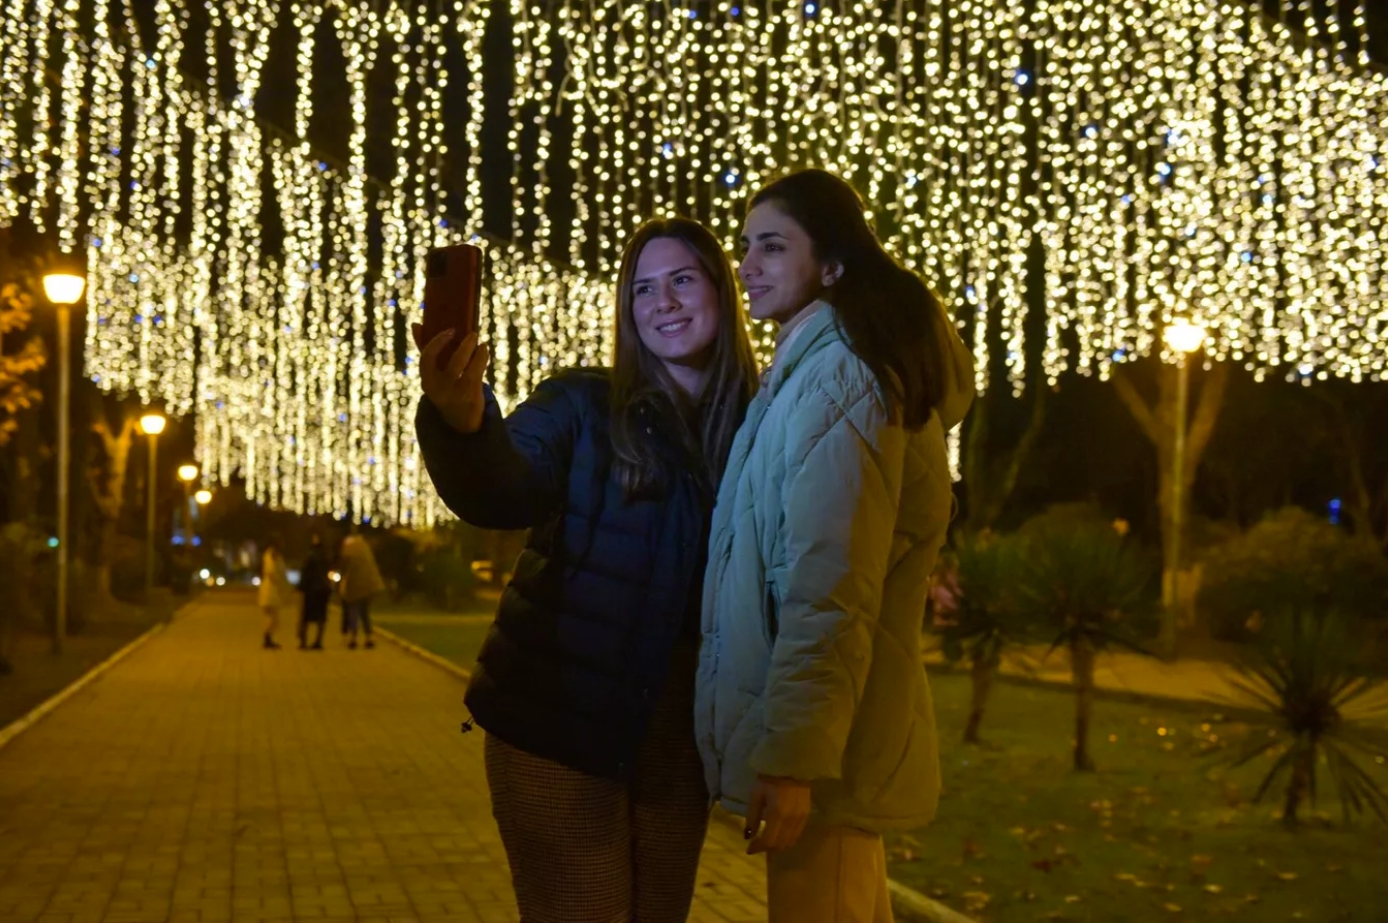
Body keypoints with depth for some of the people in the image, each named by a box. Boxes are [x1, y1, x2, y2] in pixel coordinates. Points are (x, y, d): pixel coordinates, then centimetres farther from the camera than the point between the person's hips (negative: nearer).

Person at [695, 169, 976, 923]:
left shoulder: (835, 377, -15)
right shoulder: (814, 369, 18)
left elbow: (829, 589, -22)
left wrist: (791, 753, -24)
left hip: (814, 738, -10)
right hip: (831, 728, 10)